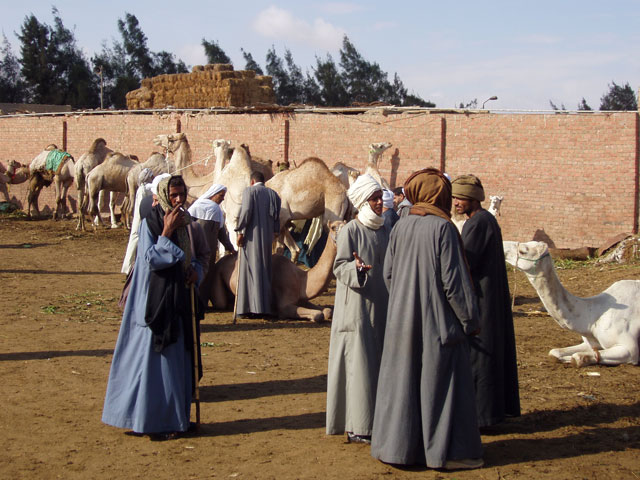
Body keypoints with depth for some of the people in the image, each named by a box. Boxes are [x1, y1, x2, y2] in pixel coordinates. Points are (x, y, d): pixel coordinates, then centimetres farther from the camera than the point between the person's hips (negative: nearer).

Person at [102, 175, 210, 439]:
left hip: (180, 300, 7)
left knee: (179, 358, 12)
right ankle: (155, 420, 4)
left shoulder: (187, 222, 9)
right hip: (156, 301, -7)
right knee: (156, 359, -4)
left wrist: (196, 270, -2)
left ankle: (176, 415, 21)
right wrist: (167, 233, -23)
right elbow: (150, 259, -19)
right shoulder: (150, 224, -11)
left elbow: (201, 253, 18)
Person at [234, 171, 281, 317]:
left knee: (250, 268, -3)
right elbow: (277, 216, 10)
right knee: (264, 270, 10)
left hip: (251, 235, -5)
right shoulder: (273, 194, 12)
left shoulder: (249, 191, -3)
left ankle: (250, 306, -9)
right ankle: (264, 307, 9)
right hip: (267, 236, 5)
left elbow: (246, 211, -14)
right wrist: (275, 232, 19)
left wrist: (240, 231, -10)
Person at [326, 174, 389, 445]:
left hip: (380, 306, 7)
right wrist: (357, 267, -32)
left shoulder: (383, 231, 11)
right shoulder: (351, 231, -9)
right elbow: (339, 267, -14)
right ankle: (356, 426, 1)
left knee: (377, 361, 10)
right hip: (357, 308, -7)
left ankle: (375, 418, 19)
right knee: (358, 363, -6)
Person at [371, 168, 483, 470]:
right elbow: (453, 279, -15)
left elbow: (388, 273, 6)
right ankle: (446, 450, 9)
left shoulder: (401, 227, 2)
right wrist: (470, 319, -6)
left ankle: (397, 445, 17)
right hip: (438, 320, -5)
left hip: (403, 319, 6)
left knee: (402, 379, 11)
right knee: (439, 381, 3)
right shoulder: (443, 228, -14)